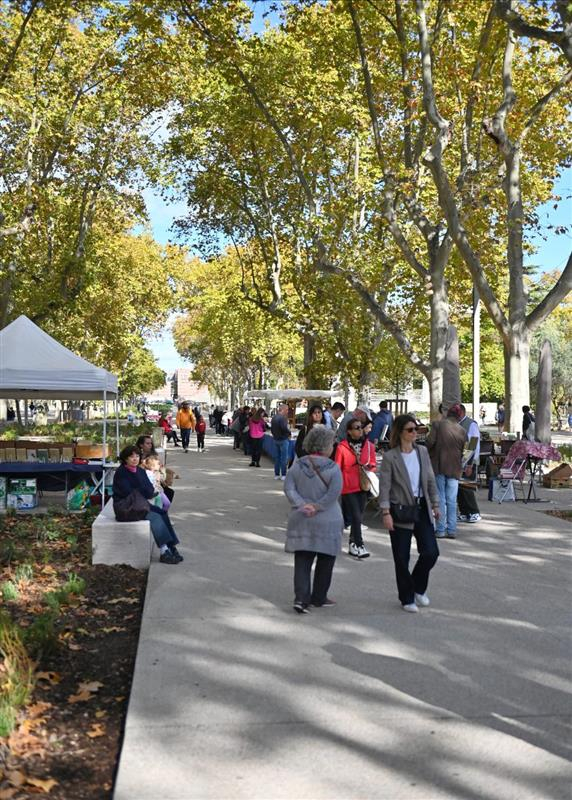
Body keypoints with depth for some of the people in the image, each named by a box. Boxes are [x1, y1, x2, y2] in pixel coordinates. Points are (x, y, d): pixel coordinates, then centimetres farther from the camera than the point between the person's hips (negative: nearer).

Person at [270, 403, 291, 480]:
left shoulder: (274, 418, 9)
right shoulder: (283, 418, -17)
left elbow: (271, 428, 13)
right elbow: (284, 428, -26)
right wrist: (289, 433, -10)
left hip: (276, 439, 8)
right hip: (283, 439, -8)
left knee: (277, 457, 12)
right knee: (284, 458, -1)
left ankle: (276, 475, 16)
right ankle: (283, 475, 0)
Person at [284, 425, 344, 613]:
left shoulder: (298, 465, 1)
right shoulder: (332, 468, -10)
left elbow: (288, 488, -6)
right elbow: (334, 492, -18)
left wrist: (302, 505, -10)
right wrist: (316, 507, -12)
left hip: (301, 520, 3)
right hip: (327, 521, -3)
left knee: (302, 561, 6)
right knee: (325, 561, 13)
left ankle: (301, 598, -4)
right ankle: (318, 598, 22)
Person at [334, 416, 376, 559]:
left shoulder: (369, 446, 2)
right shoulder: (342, 447, -9)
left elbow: (373, 464, 13)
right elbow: (337, 468, -2)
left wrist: (369, 467, -9)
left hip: (363, 486, 4)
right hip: (348, 487, -4)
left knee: (358, 516, 11)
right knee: (356, 517, -8)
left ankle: (352, 544, 23)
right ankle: (359, 546, -2)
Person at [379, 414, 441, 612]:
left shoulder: (422, 452, 6)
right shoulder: (390, 457, -10)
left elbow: (431, 480, 12)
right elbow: (384, 486, -12)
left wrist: (435, 504, 11)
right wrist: (386, 513, -18)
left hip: (421, 508, 5)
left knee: (431, 552, 0)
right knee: (402, 558, 4)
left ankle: (418, 588, 27)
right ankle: (407, 599, 22)